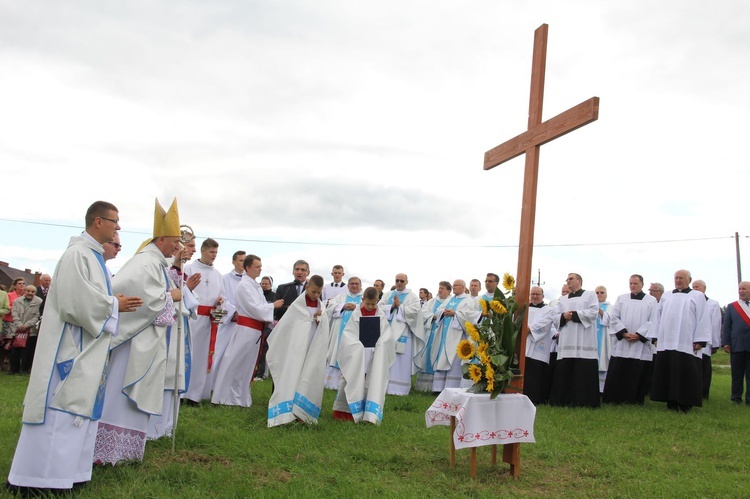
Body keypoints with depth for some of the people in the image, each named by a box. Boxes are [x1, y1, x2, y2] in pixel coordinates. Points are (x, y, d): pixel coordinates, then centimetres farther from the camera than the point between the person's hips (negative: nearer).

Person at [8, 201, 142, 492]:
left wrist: (117, 303, 3)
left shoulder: (94, 255, 14)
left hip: (87, 345, 10)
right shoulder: (78, 253, -16)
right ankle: (39, 475, 3)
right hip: (71, 345, -10)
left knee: (78, 403, 13)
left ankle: (63, 467, 21)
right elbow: (75, 300, -24)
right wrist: (115, 305, -14)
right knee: (61, 406, -5)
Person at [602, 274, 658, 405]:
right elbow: (614, 317, 3)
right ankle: (615, 399, 4)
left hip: (641, 344, -1)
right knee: (617, 373, -1)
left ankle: (635, 399, 9)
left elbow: (653, 322, -2)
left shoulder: (652, 301, 6)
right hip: (621, 343, 1)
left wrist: (638, 335, -12)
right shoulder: (621, 298, 12)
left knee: (638, 374, 0)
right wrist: (624, 333, -10)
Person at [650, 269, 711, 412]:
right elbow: (659, 317, 15)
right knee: (667, 374, 4)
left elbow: (703, 319, -1)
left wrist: (699, 341, -9)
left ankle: (685, 404, 4)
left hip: (687, 345, -4)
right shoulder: (666, 297, 16)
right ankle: (671, 403, 10)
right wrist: (656, 337, 8)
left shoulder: (698, 296, 5)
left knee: (685, 375, -3)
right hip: (666, 343, 4)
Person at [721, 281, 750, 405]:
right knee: (737, 374, 6)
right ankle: (736, 398, 13)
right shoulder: (731, 307, 8)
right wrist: (725, 343, -4)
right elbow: (726, 326, 4)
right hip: (737, 346, 0)